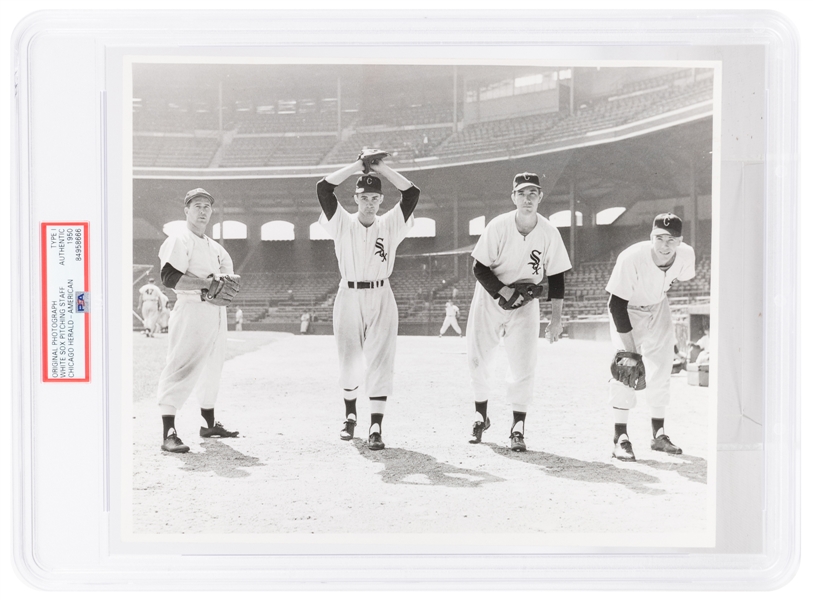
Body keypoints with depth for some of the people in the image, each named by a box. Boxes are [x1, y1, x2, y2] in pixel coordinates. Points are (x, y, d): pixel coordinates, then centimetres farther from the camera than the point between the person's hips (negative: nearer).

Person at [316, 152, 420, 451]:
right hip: (348, 297, 0)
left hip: (381, 298, 0)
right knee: (349, 362, 9)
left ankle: (375, 427, -4)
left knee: (380, 363, -5)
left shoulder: (390, 224, 4)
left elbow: (412, 193, -7)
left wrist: (382, 167, -7)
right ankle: (350, 415, 31)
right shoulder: (343, 223, 2)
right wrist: (358, 165, -8)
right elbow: (323, 188, -9)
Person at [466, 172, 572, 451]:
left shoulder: (549, 232, -11)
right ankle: (481, 416, 26)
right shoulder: (498, 226, -15)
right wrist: (505, 292, -25)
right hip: (489, 298, 0)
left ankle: (518, 428, 3)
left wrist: (556, 317, -6)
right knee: (478, 359, 5)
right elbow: (480, 269, -12)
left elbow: (556, 276, -3)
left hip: (526, 303, 0)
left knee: (524, 366, -9)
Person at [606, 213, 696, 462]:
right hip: (627, 310, -4)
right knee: (625, 370, -15)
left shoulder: (686, 255, -23)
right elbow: (616, 304, -31)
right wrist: (629, 349, -32)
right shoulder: (631, 259, -36)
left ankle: (658, 433, 18)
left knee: (662, 368, 5)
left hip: (658, 308, 4)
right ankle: (620, 437, -7)